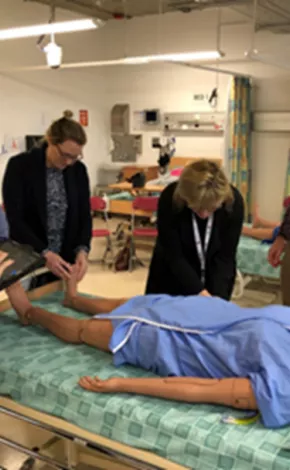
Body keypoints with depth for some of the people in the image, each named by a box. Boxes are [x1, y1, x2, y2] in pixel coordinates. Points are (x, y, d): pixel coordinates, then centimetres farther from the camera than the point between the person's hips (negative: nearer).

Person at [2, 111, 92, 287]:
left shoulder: (79, 170, -1)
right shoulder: (19, 166, -13)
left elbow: (84, 214, 0)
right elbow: (15, 219, -17)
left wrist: (82, 249, -19)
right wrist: (44, 253, -28)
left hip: (65, 260, 4)